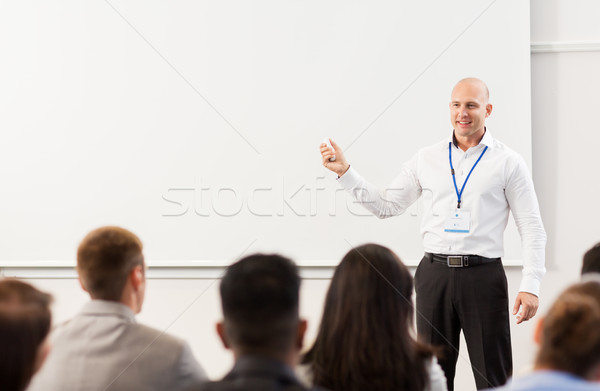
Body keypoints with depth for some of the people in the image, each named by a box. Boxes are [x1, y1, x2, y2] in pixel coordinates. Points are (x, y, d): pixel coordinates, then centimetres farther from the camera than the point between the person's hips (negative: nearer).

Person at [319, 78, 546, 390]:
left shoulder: (508, 162, 1)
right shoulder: (427, 159, 10)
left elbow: (532, 228, 0)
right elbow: (386, 205, 14)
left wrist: (530, 285, -10)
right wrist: (344, 171, 6)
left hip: (483, 275, -3)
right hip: (435, 273, 3)